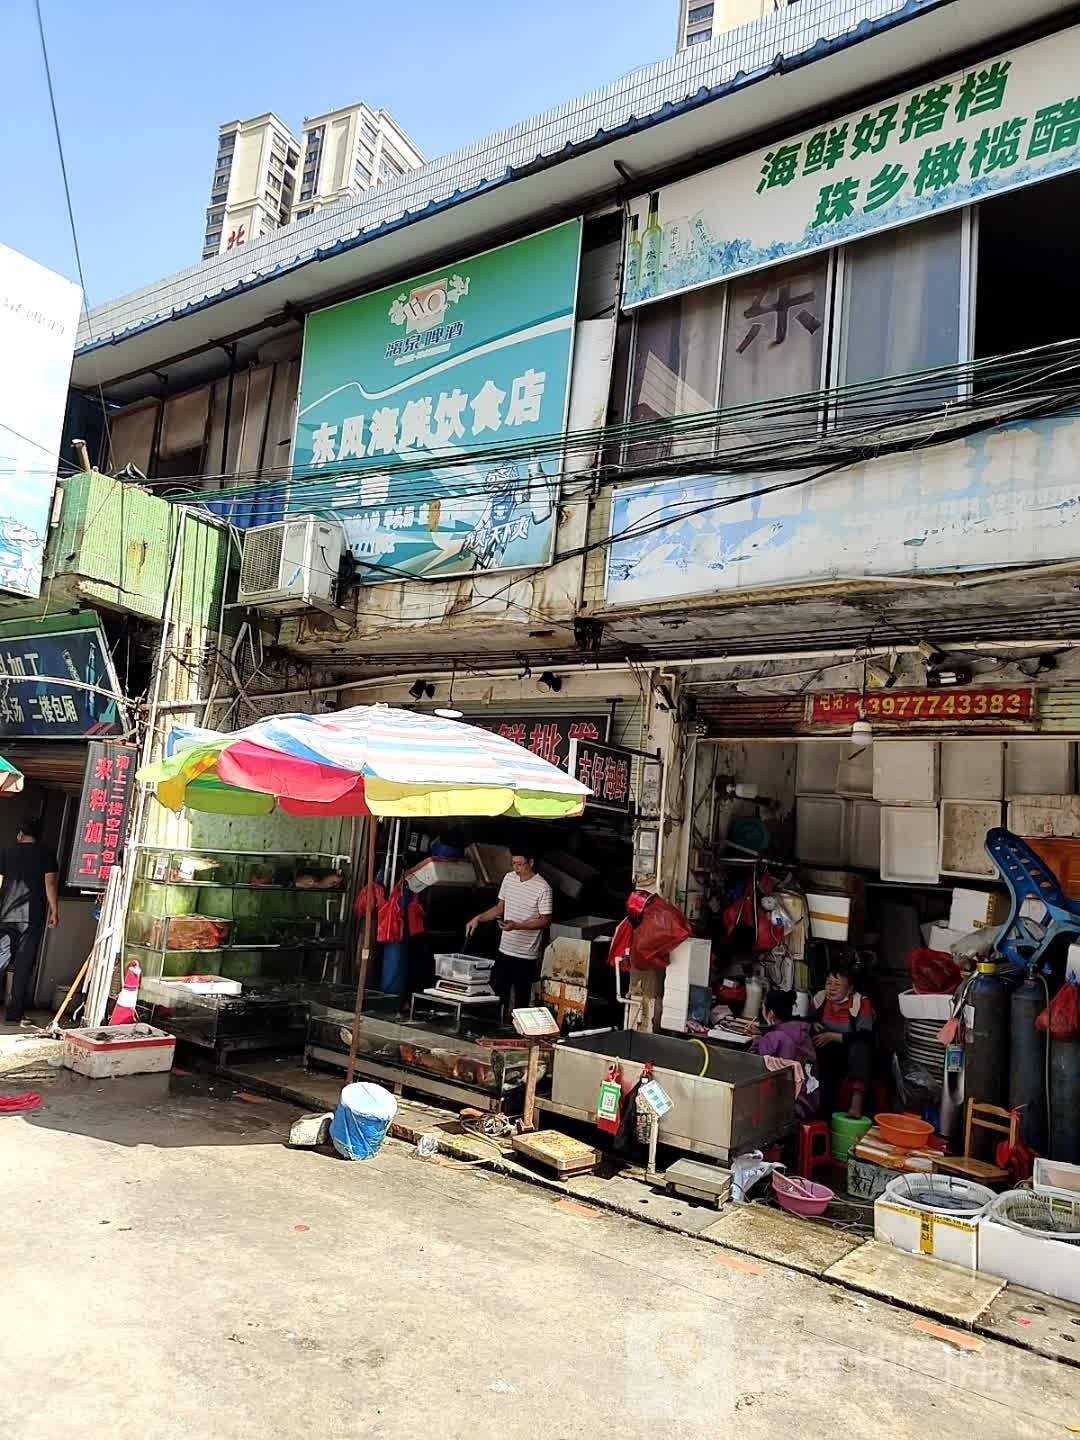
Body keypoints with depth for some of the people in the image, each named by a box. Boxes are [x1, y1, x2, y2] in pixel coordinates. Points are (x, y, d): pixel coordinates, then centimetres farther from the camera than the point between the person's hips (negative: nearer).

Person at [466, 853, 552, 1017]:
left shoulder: (542, 888, -17)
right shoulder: (508, 878, 3)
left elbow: (546, 921, -15)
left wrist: (516, 925, -25)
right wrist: (478, 918, 1)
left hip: (526, 954, -6)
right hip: (505, 948, 6)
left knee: (521, 999, 4)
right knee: (497, 990, 13)